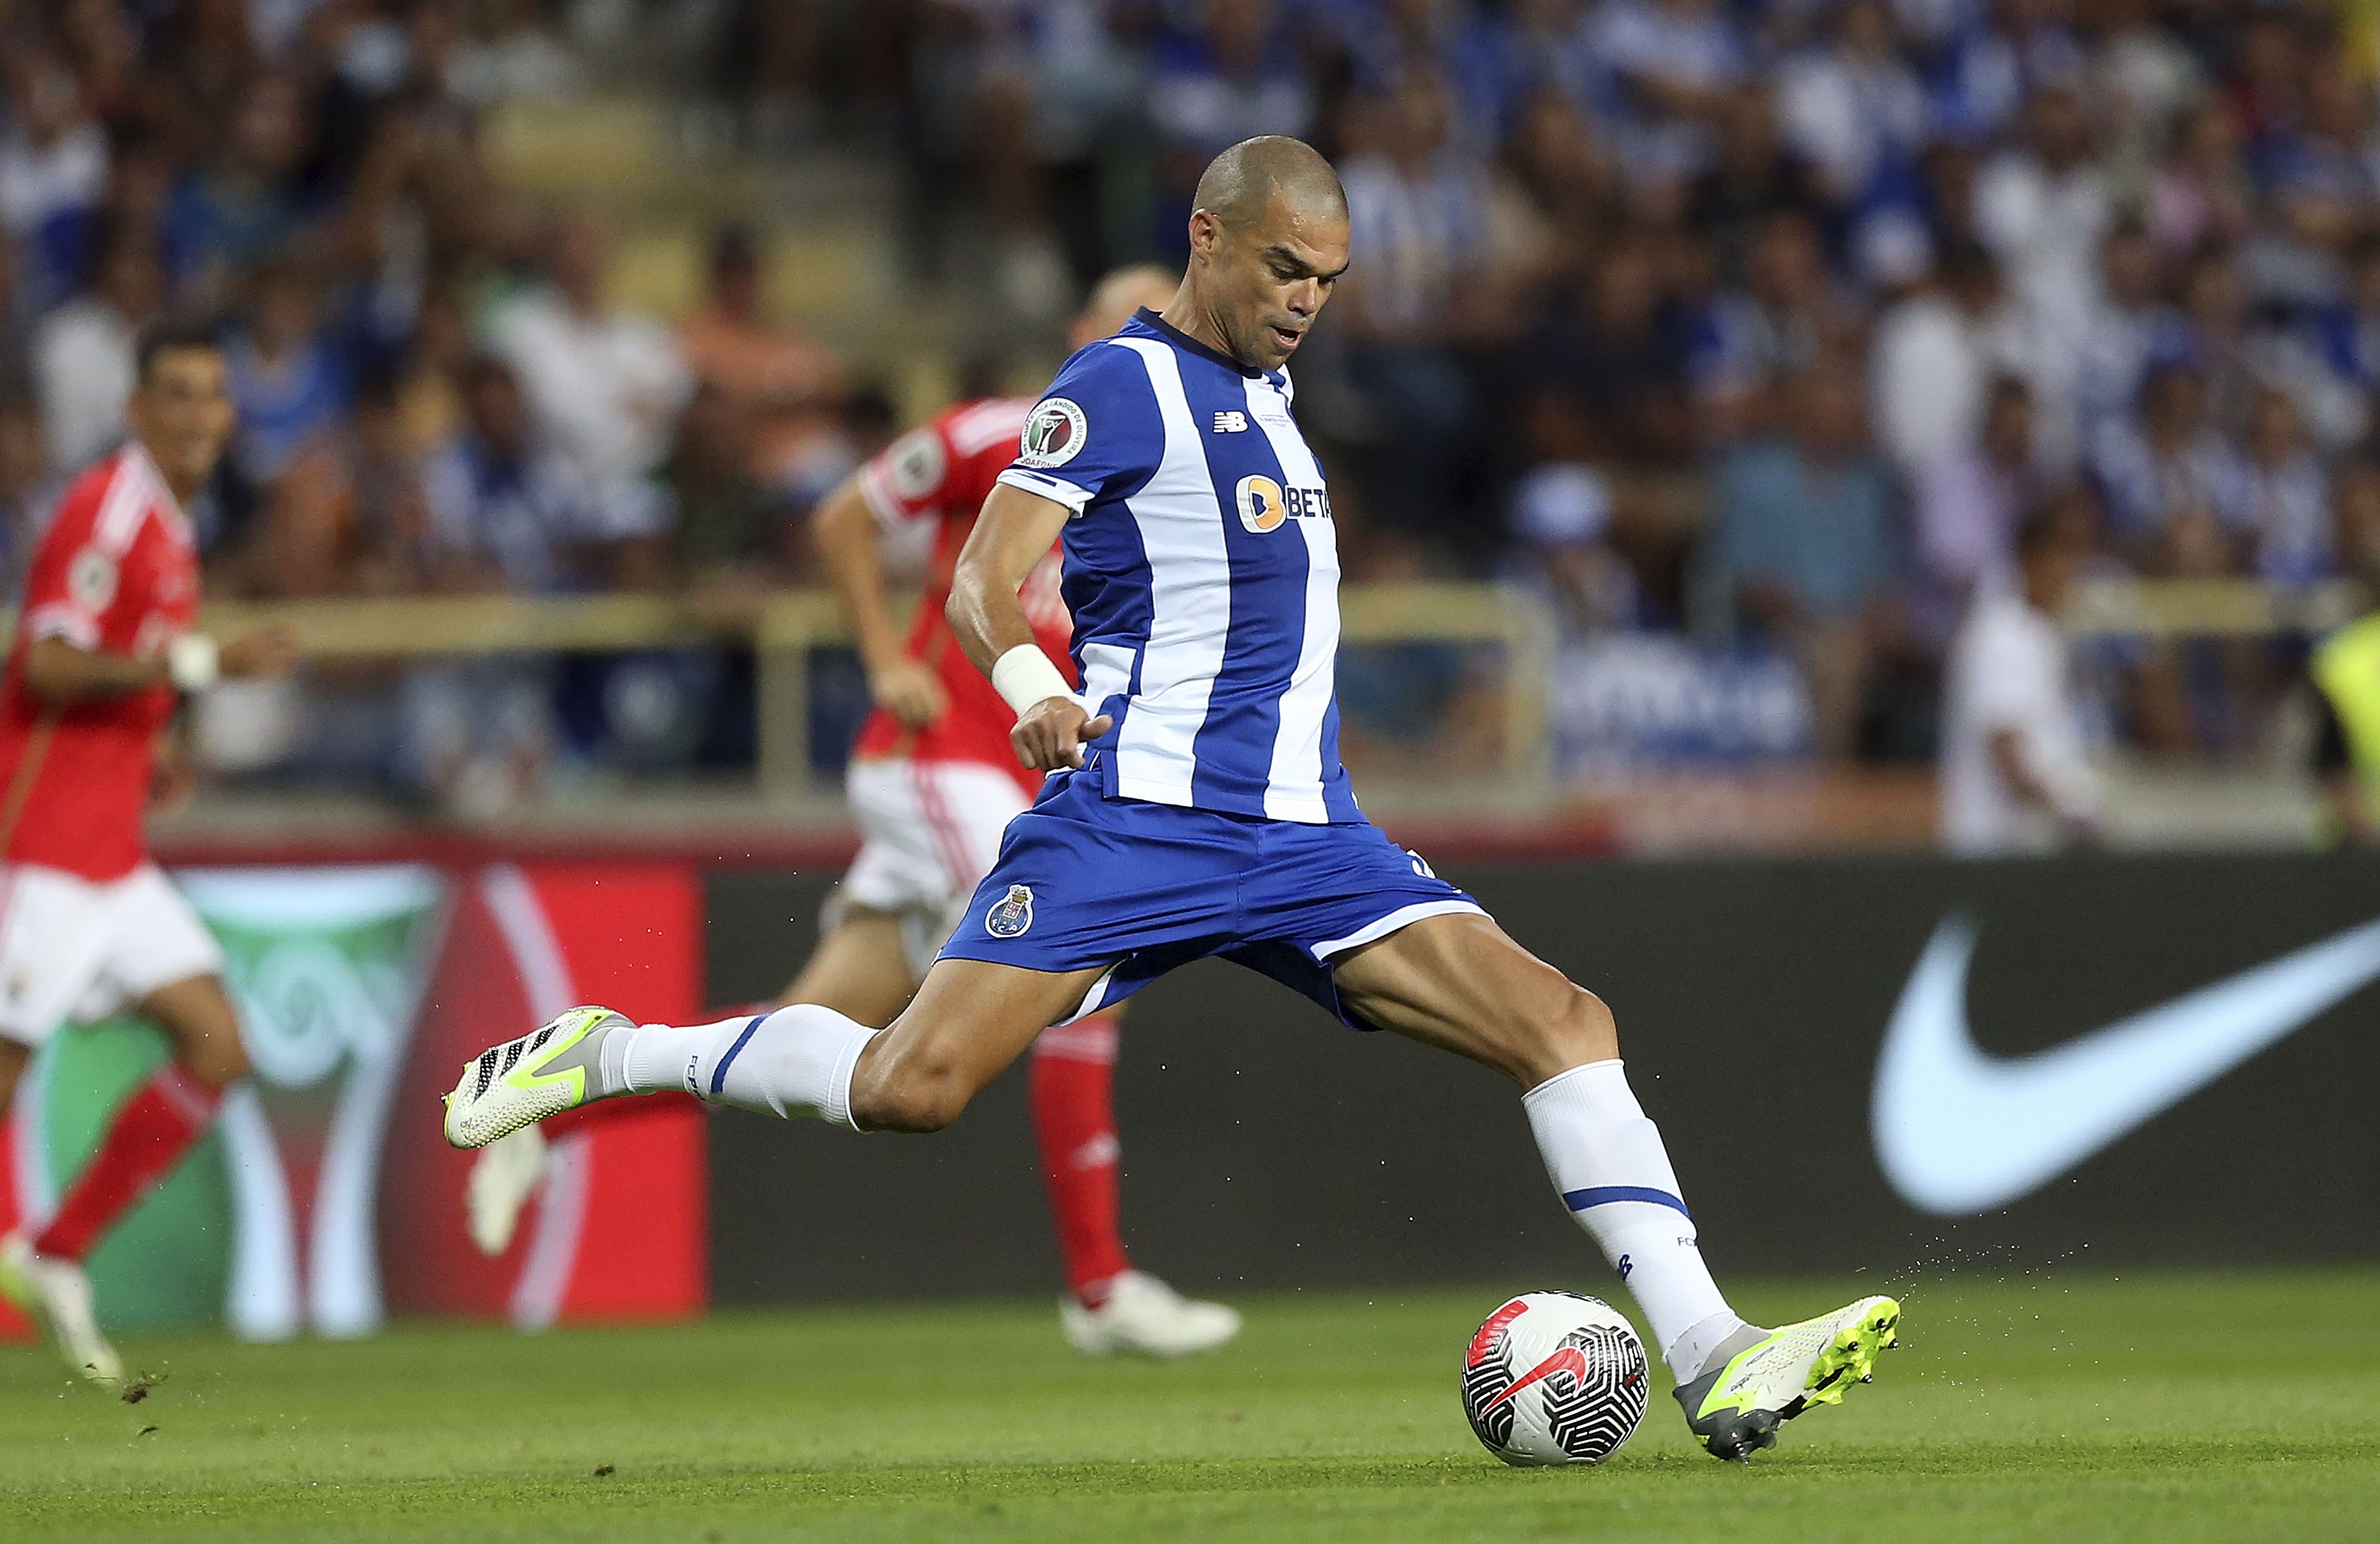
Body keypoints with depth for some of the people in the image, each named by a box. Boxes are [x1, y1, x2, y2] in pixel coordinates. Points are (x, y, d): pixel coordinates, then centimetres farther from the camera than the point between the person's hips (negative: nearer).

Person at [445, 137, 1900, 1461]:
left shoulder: (1262, 388, 19)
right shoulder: (1125, 385, -6)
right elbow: (989, 573, -16)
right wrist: (1030, 683, -36)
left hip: (1309, 834, 7)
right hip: (1138, 817, -7)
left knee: (1564, 1023, -9)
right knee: (910, 1088, -16)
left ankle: (1713, 1357, -15)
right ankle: (606, 1056, 7)